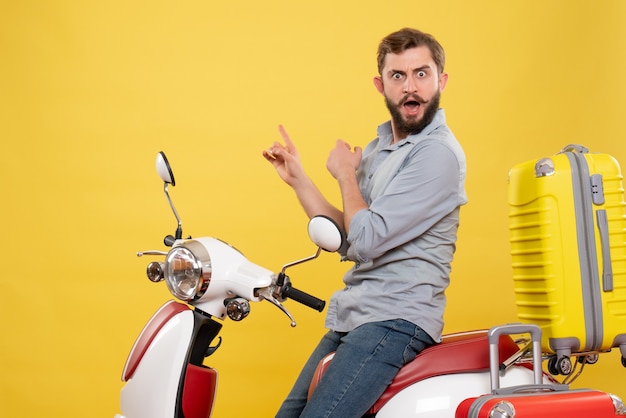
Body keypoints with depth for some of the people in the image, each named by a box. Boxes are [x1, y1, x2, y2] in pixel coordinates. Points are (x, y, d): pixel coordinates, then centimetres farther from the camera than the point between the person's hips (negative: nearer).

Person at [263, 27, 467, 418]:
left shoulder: (439, 153, -15)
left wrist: (345, 175, -5)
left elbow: (368, 241, -20)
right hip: (349, 319, 9)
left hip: (396, 320, -9)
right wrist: (297, 178, 10)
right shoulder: (377, 149, 14)